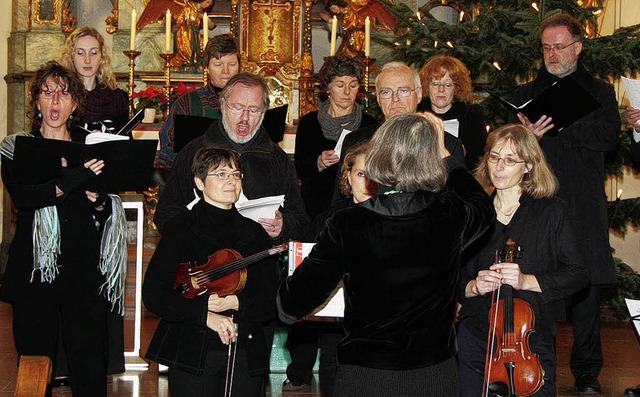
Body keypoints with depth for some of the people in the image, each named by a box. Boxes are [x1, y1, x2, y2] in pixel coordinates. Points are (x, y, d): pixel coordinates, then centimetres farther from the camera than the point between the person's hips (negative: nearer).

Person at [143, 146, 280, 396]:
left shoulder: (254, 233, 12)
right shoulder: (182, 229, 1)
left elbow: (272, 302, 8)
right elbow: (153, 294, -8)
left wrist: (237, 302, -13)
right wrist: (205, 314, -19)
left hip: (246, 356, 3)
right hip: (193, 355, -3)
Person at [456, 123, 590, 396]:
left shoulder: (552, 212, -1)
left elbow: (578, 274, -5)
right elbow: (452, 279, 9)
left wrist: (526, 281, -18)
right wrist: (472, 287, -13)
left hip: (532, 339, -2)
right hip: (476, 340, 2)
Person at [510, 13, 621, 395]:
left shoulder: (600, 92, 13)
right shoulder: (526, 94, 17)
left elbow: (608, 137, -4)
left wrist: (560, 123, -13)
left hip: (585, 207, -1)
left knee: (586, 290, 0)